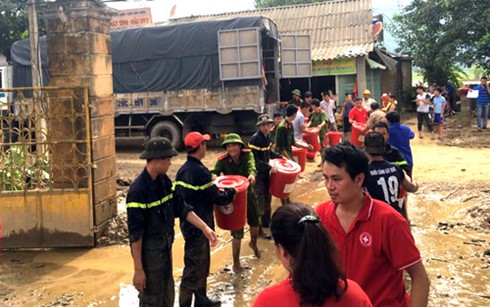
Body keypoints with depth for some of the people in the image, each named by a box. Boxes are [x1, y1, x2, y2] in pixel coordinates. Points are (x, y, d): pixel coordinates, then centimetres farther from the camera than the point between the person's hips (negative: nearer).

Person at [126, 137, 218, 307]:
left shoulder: (164, 181, -1)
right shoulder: (138, 190, -25)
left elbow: (181, 207, 5)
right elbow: (135, 233, -22)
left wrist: (205, 227, -5)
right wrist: (138, 269, -20)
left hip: (166, 246, 8)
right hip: (149, 250, -8)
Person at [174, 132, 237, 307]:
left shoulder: (183, 170, 6)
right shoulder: (199, 171, -21)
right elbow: (218, 198, -17)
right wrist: (231, 192, 3)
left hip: (188, 223, 9)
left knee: (202, 263, 21)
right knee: (194, 268, 1)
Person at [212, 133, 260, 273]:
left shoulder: (247, 154, -14)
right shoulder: (222, 160, -17)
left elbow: (251, 166, -33)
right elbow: (215, 172, -30)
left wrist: (252, 175, -56)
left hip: (248, 194, 3)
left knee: (254, 223, 19)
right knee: (237, 232, -1)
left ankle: (253, 243, 54)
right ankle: (236, 263, 17)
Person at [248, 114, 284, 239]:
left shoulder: (266, 137, 4)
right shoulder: (255, 139, -22)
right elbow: (254, 160, -25)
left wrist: (280, 157, 12)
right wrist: (269, 167, -27)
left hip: (265, 172, 9)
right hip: (257, 173, -9)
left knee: (267, 197, 19)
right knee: (260, 201, -3)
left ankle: (266, 222, 35)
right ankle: (259, 229, 7)